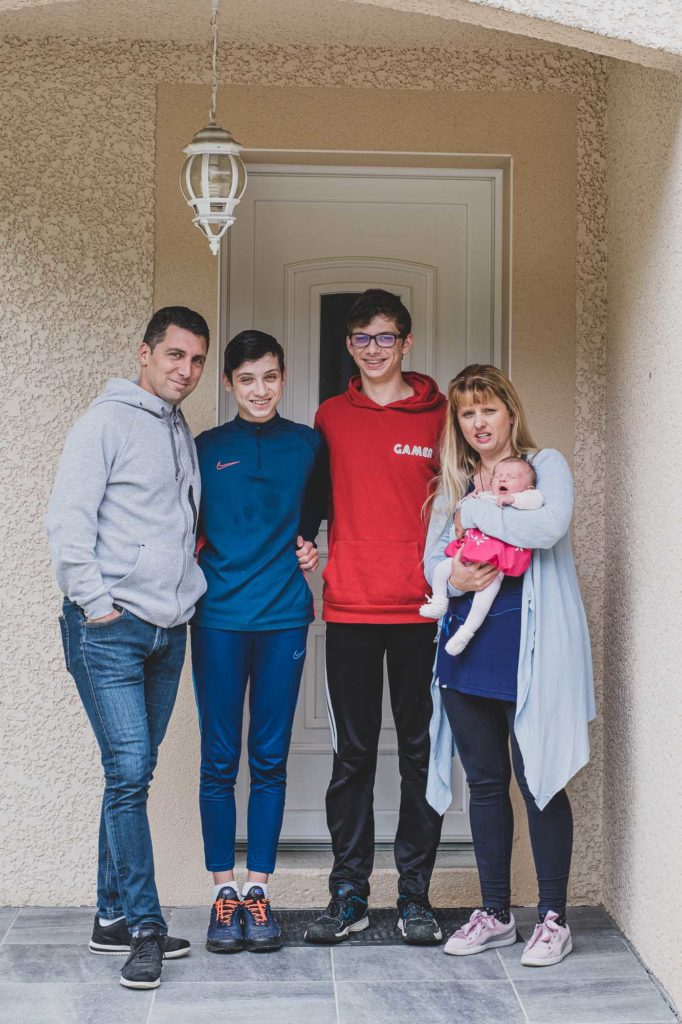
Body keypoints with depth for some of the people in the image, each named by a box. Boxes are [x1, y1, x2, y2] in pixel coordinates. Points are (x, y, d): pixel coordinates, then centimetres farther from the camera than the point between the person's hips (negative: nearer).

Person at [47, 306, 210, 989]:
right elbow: (67, 517, -12)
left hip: (168, 629, 7)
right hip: (110, 629, -7)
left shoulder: (184, 435, 18)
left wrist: (187, 583, 13)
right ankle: (144, 926, -3)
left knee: (135, 774, 10)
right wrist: (92, 600, -14)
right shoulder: (108, 421, -5)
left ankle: (113, 917, 19)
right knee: (128, 773, -10)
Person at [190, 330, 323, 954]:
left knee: (270, 758, 4)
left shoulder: (307, 445, 8)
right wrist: (192, 562, -4)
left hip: (283, 617, 1)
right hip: (219, 617, -1)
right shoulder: (206, 449, 6)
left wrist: (311, 543, 6)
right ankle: (224, 892, 11)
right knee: (220, 759, 1)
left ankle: (258, 890, 13)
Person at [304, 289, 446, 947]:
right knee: (352, 755, 6)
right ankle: (348, 894, 15)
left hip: (420, 609, -1)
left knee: (420, 751, 5)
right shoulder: (330, 417, 9)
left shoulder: (440, 415, 4)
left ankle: (414, 895, 15)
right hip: (349, 610, 1)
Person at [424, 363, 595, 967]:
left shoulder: (546, 465, 0)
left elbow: (548, 526, -20)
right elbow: (431, 557, 14)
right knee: (485, 781, 11)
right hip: (466, 648, 5)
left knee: (538, 778, -2)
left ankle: (553, 918, 9)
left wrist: (477, 514, -11)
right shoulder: (454, 484, 16)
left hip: (528, 650, -5)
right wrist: (453, 576, -8)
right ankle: (495, 913, 21)